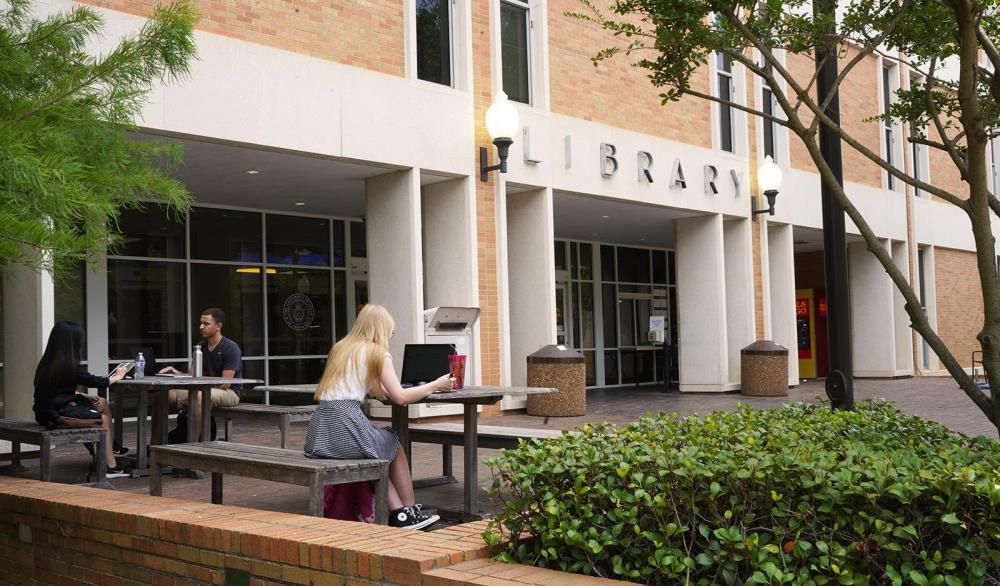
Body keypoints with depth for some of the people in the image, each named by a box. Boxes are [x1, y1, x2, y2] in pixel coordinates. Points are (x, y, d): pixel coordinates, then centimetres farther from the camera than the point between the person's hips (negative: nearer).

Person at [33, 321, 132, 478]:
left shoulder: (46, 363, 7)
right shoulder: (69, 366, -17)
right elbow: (95, 382, -6)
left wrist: (83, 396, 12)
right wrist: (117, 377, 11)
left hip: (46, 412, 8)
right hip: (58, 416, -8)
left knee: (101, 403, 19)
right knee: (103, 418, 10)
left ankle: (111, 447, 26)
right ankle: (111, 466, 12)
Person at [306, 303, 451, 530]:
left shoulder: (340, 347, 20)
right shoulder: (377, 352, 0)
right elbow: (400, 397, -5)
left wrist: (380, 388, 29)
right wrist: (435, 385, 7)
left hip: (318, 433, 6)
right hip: (345, 427, -6)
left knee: (379, 450, 28)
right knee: (394, 447, 22)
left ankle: (398, 512, 23)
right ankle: (409, 512, 28)